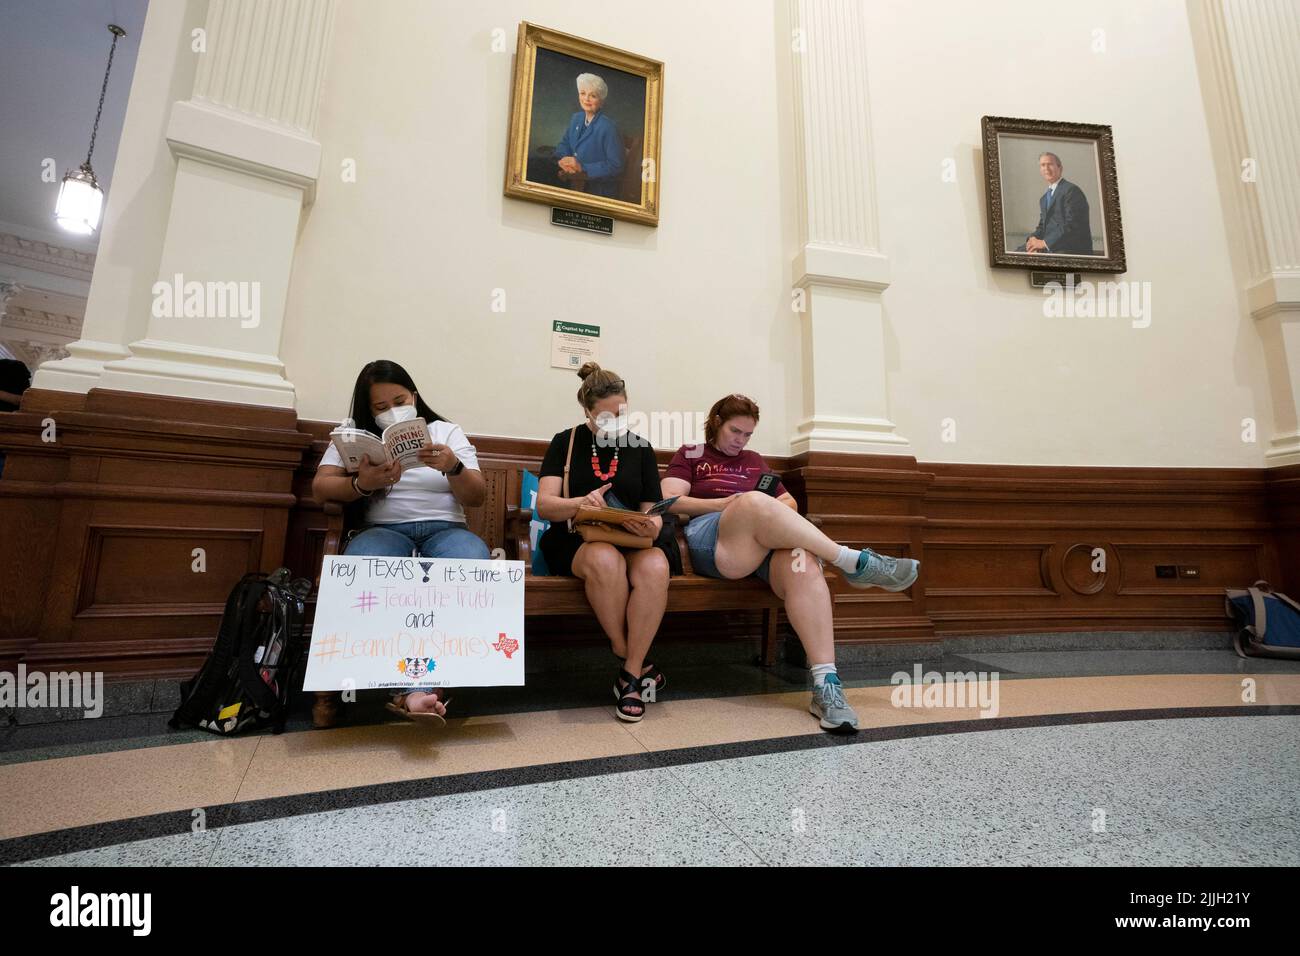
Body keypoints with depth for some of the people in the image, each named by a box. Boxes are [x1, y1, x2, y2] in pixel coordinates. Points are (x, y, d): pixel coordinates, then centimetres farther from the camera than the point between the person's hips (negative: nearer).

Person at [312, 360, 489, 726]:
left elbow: (477, 497, 6)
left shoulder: (447, 431, 15)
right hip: (384, 530, 1)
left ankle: (414, 689, -35)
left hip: (445, 529, 0)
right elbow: (320, 487, 5)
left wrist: (453, 467, -15)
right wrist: (362, 485, -16)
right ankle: (418, 688, -41)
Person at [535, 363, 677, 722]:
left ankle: (630, 675, -17)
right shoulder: (565, 442, 6)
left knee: (655, 567, -34)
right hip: (578, 540, -2)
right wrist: (580, 503, -28)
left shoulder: (640, 447, 12)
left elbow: (652, 511, 9)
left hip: (633, 540, 2)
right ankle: (635, 663, -16)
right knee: (605, 560, -38)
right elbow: (544, 504, -6)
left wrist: (651, 528, -17)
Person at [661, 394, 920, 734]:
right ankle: (854, 562, -29)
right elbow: (669, 502, 3)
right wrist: (729, 504, -7)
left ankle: (826, 685, -39)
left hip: (767, 543, 4)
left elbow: (790, 503, 28)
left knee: (802, 563, -33)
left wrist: (772, 514, 2)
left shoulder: (754, 460, 31)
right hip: (709, 542, -4)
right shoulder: (690, 454, 18)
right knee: (755, 502, -36)